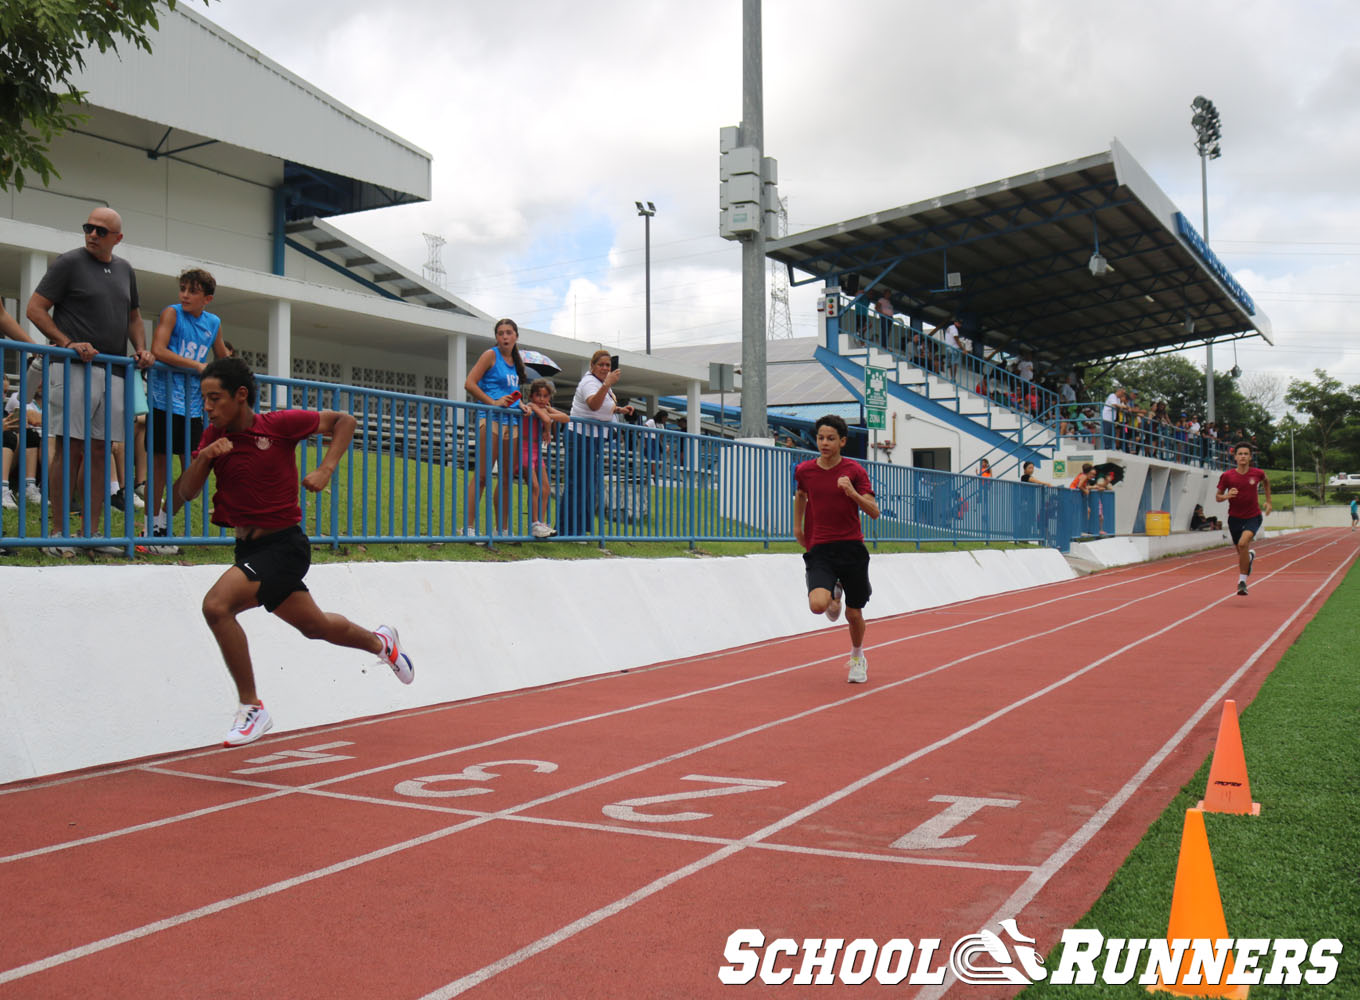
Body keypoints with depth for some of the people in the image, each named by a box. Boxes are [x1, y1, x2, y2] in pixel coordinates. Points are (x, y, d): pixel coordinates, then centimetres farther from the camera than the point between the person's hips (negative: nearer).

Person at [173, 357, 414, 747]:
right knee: (314, 625, 21)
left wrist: (325, 470, -13)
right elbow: (185, 493, -1)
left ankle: (251, 708, -12)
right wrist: (202, 459, -20)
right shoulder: (214, 436, 2)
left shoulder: (280, 424, -13)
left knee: (216, 605, -25)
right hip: (248, 546, 7)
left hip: (283, 545, -7)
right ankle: (379, 642, 50)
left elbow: (343, 421, -2)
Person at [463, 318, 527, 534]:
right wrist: (493, 402, -17)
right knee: (483, 474, -10)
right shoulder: (491, 355, -2)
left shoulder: (514, 361, 17)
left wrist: (519, 403, 8)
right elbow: (470, 384, -10)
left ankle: (502, 528, 13)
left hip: (511, 422, 7)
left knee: (507, 476, 7)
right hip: (490, 419, -7)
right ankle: (469, 527, -10)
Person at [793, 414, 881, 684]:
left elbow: (874, 512, -8)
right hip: (819, 549, 1)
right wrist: (797, 525, 26)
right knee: (817, 605, -23)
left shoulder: (854, 470, -3)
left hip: (851, 548, -1)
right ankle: (834, 594, 17)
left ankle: (857, 657, 37)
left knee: (854, 614, 6)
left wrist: (852, 492, -23)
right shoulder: (804, 470, 4)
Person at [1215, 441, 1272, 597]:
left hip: (1253, 517, -2)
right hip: (1235, 518, 2)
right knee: (1241, 552, 13)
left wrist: (1268, 501, 18)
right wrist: (1227, 496, -22)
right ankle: (1250, 556, 54)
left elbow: (1266, 481, 18)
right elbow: (1217, 497, 0)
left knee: (1243, 543, -27)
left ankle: (1242, 581, -14)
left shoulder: (1257, 473, -7)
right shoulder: (1227, 476, -9)